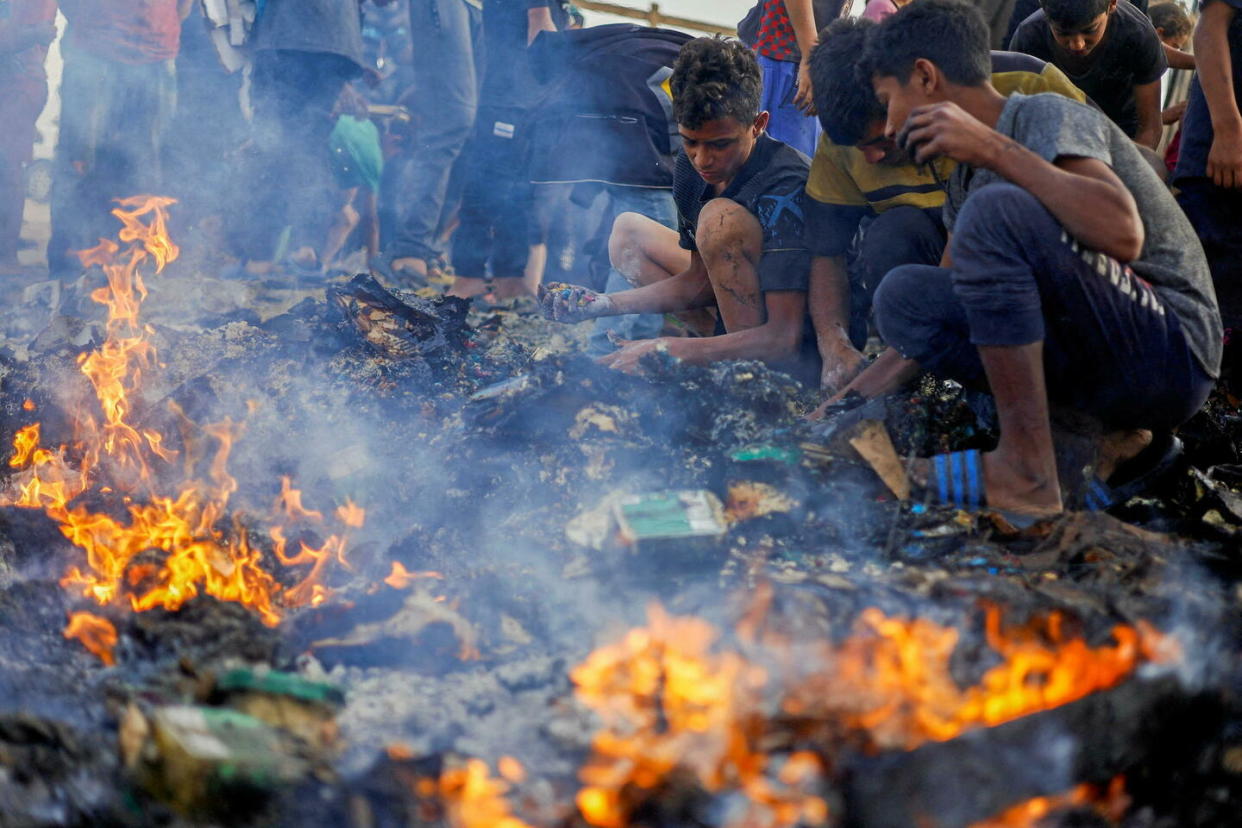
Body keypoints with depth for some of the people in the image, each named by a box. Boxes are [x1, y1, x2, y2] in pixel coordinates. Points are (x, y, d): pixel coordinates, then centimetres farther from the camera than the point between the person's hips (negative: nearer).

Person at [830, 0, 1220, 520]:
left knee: (996, 211, -24)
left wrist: (994, 150, -25)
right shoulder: (968, 178, 14)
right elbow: (932, 319, 18)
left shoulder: (1047, 117, -10)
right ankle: (1113, 440, -1)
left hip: (1171, 353, -9)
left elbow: (1123, 235, -30)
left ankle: (1027, 474, -21)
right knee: (904, 295, 3)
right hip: (1090, 362, 9)